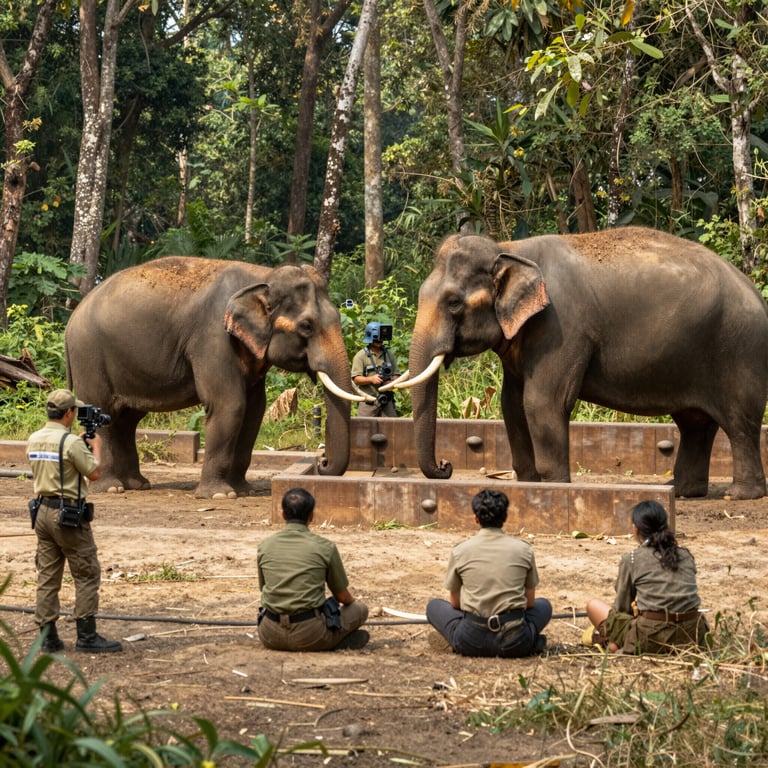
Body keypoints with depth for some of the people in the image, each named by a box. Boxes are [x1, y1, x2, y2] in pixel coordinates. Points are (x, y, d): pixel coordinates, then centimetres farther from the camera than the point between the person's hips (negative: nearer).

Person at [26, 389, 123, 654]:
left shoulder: (34, 440, 6)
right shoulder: (71, 442, -17)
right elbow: (93, 473, -9)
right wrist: (96, 447, 7)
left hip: (43, 511, 7)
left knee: (47, 576, 9)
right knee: (87, 576, 0)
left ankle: (47, 636, 11)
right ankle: (86, 636, -1)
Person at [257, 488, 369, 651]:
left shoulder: (265, 546, 6)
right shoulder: (325, 547, -3)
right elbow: (343, 597, 9)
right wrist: (352, 602, 34)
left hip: (271, 637, 2)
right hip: (309, 634, -2)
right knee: (360, 609, 21)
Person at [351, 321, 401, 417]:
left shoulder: (389, 355, 14)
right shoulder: (361, 356, 0)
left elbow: (396, 375, 14)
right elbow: (356, 379, -5)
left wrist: (392, 380, -10)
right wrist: (371, 379, -22)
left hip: (387, 401, 4)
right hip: (369, 402, -4)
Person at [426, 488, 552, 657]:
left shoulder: (459, 551, 2)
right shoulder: (524, 550, 3)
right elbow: (529, 602, 13)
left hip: (471, 642, 0)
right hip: (514, 643, 0)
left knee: (434, 605, 28)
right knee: (543, 605, 32)